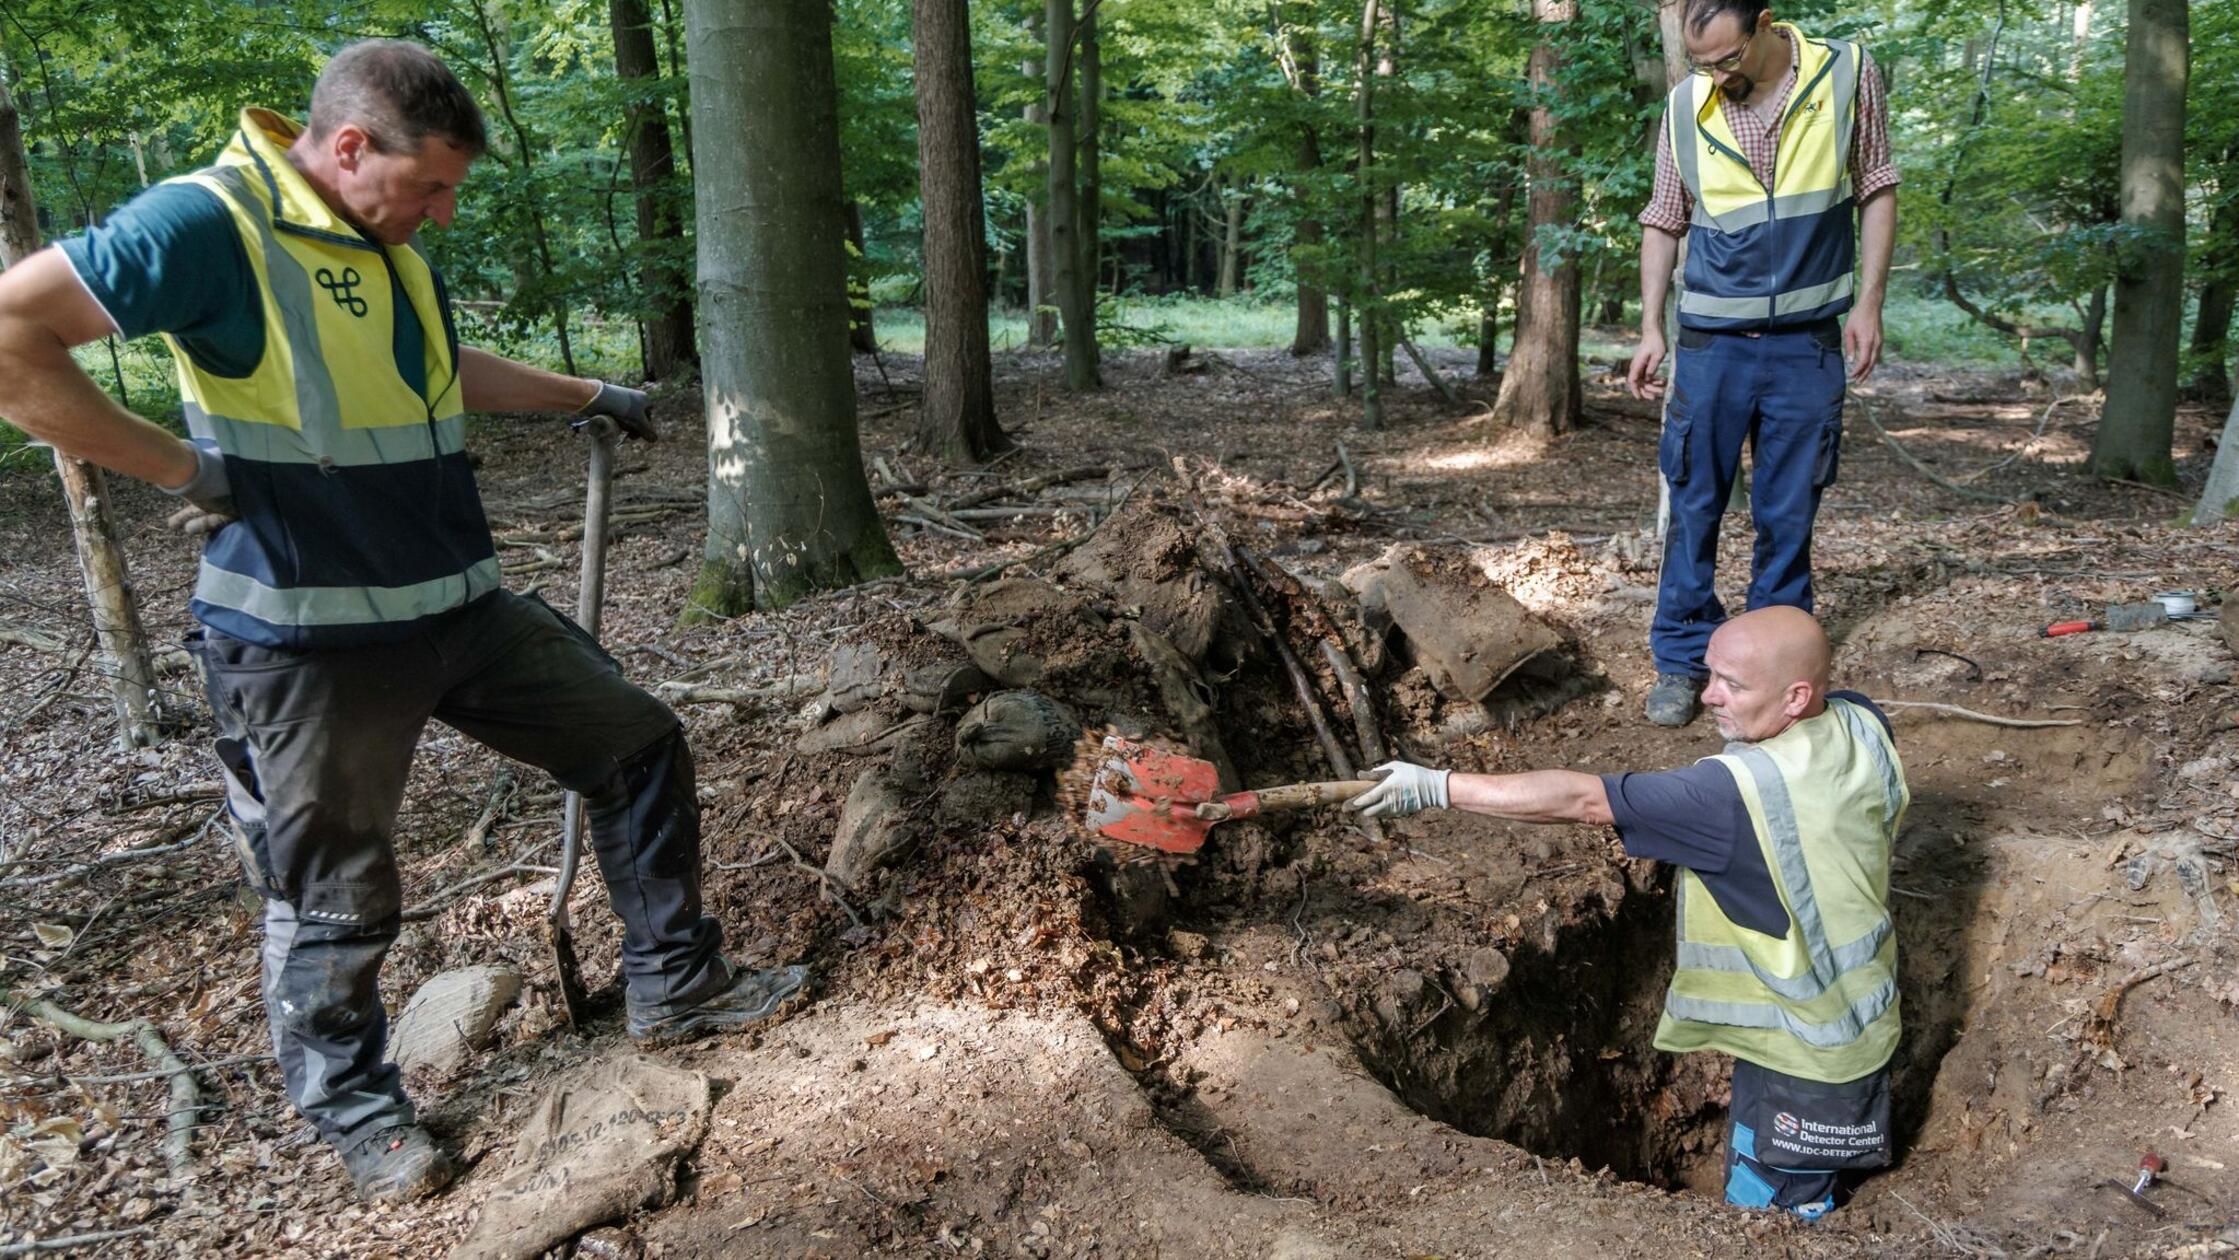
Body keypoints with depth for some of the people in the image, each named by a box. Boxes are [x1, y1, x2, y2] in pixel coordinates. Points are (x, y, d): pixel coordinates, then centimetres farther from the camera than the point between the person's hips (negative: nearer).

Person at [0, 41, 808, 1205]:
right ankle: (354, 1109, 31)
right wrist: (179, 467, -20)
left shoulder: (393, 246, 11)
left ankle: (675, 986, 23)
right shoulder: (207, 224, -16)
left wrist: (587, 395, 35)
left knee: (639, 746, 9)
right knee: (335, 900, 6)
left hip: (461, 613, 8)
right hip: (309, 640, -8)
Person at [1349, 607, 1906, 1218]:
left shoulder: (1741, 791, -35)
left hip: (1801, 1058, -8)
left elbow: (1582, 799, -34)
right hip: (1863, 1023, 8)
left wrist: (1439, 787, -31)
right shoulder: (1864, 725, -11)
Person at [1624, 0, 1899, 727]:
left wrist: (1868, 304, -2)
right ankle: (1681, 660, 11)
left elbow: (1876, 192, 4)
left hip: (1807, 339, 0)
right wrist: (1651, 330, 2)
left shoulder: (1848, 74, -3)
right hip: (1711, 338, 1)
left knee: (1789, 513, 6)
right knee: (1693, 504, 1)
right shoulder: (1684, 107, -1)